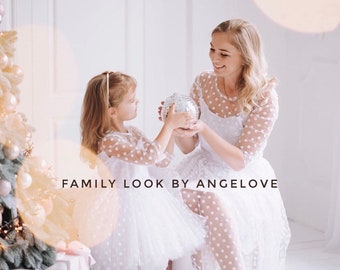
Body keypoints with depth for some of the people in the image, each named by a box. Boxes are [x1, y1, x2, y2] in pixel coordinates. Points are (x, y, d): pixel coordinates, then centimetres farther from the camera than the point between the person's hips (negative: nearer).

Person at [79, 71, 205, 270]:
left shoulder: (133, 132, 5)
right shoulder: (108, 141, -22)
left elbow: (163, 160, 14)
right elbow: (150, 156, -34)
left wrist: (172, 127, 3)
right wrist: (169, 125, -25)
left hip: (147, 201, 8)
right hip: (128, 208, -8)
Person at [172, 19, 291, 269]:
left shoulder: (264, 98, -14)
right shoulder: (203, 83, -2)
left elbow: (240, 160, -16)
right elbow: (189, 147, 3)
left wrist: (203, 129, -29)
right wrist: (178, 125, -19)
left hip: (243, 180, -4)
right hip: (203, 170, 4)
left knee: (214, 202, -33)